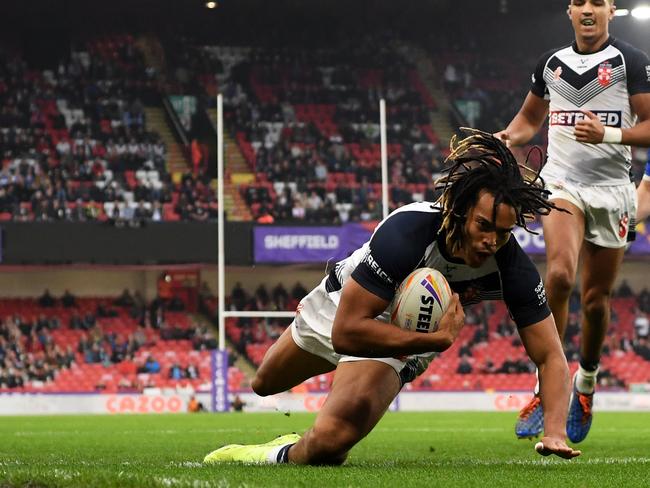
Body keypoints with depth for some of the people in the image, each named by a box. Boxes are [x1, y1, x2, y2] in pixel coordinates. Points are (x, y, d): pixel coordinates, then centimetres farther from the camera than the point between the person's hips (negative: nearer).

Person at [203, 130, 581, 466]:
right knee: (265, 385, 31)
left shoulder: (511, 265, -31)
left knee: (330, 444, -28)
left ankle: (286, 456, 4)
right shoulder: (407, 231, -40)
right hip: (342, 306, 0)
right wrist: (439, 339, -44)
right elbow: (346, 333, -40)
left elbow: (550, 356, -25)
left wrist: (555, 431, -42)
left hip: (405, 336, 0)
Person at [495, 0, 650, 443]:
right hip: (563, 182, 1)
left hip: (611, 188, -1)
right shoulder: (552, 63, 12)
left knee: (596, 298, 3)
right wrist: (507, 137, 5)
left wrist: (609, 134, -21)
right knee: (560, 274, -24)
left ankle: (586, 384, 28)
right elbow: (530, 116, 26)